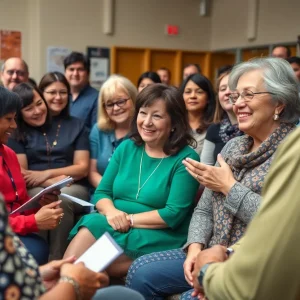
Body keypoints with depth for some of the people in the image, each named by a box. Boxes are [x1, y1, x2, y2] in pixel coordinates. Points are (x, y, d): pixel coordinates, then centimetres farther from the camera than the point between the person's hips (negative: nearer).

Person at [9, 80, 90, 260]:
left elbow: (83, 168, 6)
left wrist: (46, 174, -8)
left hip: (73, 189, 0)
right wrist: (54, 182, -15)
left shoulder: (77, 126, 13)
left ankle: (58, 260, -29)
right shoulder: (18, 132, 13)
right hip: (35, 191, 0)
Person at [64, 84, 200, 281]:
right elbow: (102, 193, 8)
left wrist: (129, 219, -16)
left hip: (160, 239, -5)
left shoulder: (185, 158, -7)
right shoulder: (126, 147, 9)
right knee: (88, 227, -28)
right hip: (116, 228, 5)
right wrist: (111, 212, -14)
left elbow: (174, 215, -14)